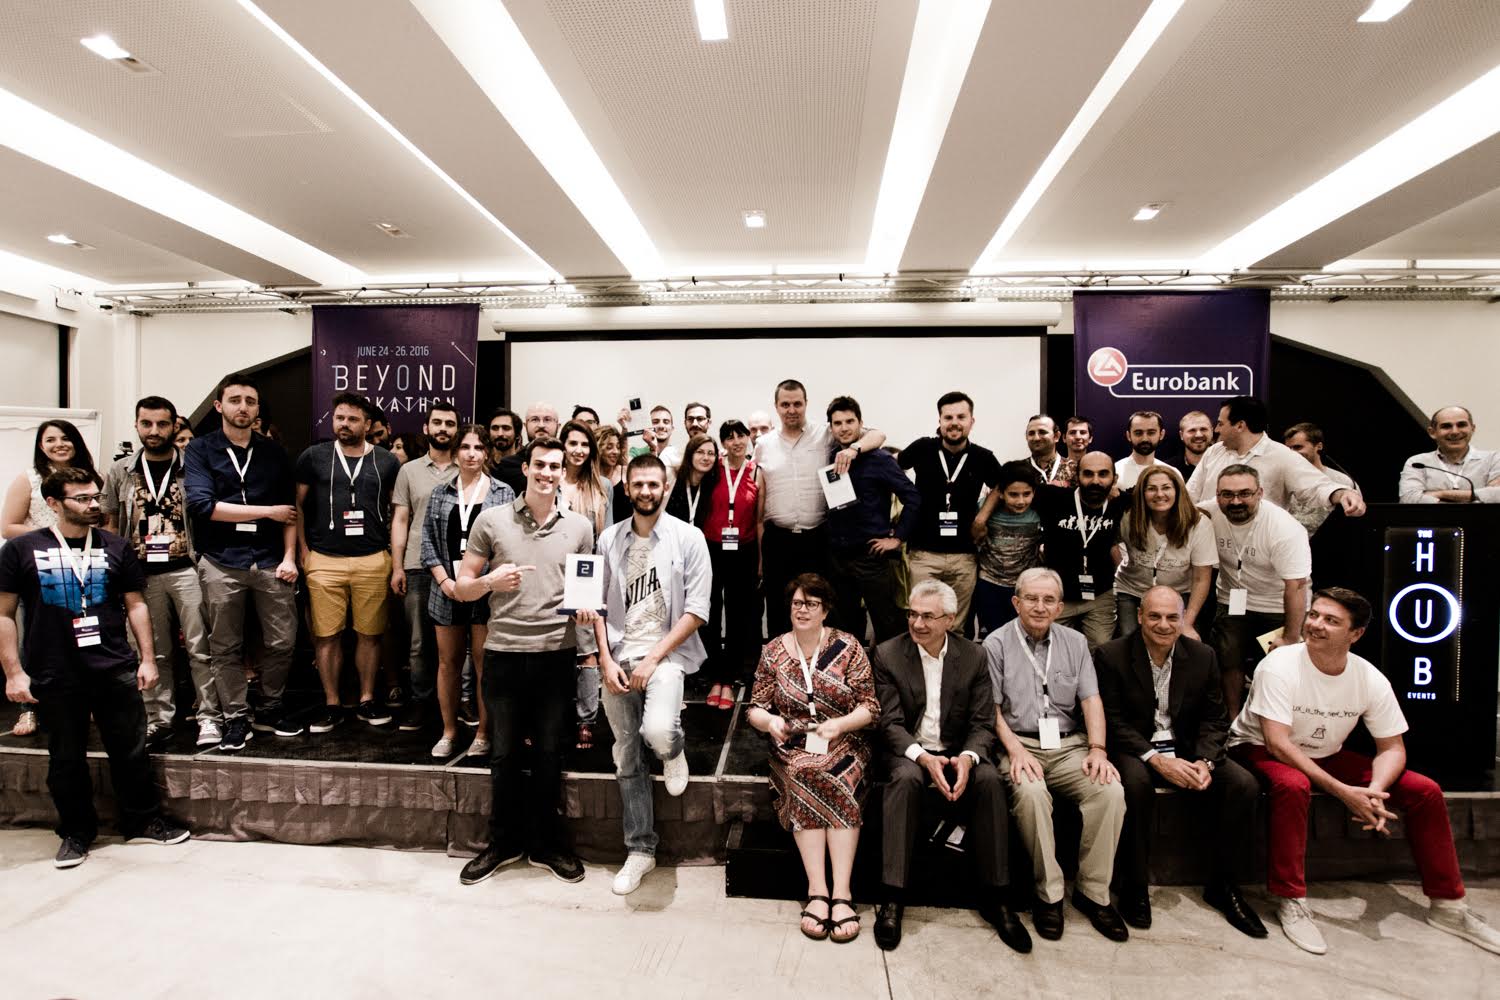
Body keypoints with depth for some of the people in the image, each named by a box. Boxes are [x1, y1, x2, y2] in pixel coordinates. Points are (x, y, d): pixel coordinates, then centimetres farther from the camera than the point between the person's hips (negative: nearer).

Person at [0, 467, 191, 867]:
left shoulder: (116, 548, 6)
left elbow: (135, 604, 9)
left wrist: (147, 658, 4)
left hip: (116, 670, 1)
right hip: (55, 677, -1)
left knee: (132, 752, 7)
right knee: (66, 760, 11)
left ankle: (143, 823, 22)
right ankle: (76, 833, 28)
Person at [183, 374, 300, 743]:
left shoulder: (272, 451, 9)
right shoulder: (200, 449, 1)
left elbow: (290, 508, 8)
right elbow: (202, 505, -12)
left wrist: (289, 556, -2)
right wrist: (268, 511, -10)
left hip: (270, 562, 2)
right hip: (222, 564, -2)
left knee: (282, 642, 6)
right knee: (226, 647, 9)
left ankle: (270, 709, 25)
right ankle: (235, 716, 23)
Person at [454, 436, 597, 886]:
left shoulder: (579, 526, 4)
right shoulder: (491, 520, 0)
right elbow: (460, 588, 3)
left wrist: (587, 610, -7)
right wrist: (490, 582, -17)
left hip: (558, 654, 1)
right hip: (505, 652, 0)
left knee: (549, 752, 11)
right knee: (504, 753, 11)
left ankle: (545, 843, 30)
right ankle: (503, 841, 32)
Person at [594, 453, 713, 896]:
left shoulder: (688, 538, -5)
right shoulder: (609, 539, 6)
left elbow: (696, 610, -8)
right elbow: (598, 605, 7)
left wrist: (653, 659, -13)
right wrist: (606, 660, -4)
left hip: (666, 653, -3)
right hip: (618, 658, 4)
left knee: (657, 732, -28)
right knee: (627, 759, 9)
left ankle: (674, 750, 9)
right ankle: (640, 849, 25)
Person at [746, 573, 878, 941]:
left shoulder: (848, 648, 1)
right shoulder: (773, 652, 6)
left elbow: (870, 707, -1)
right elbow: (755, 708, 8)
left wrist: (839, 724, -19)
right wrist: (769, 721, -14)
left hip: (842, 745, -1)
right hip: (793, 747, 1)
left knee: (840, 780, -31)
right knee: (803, 776, -31)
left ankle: (840, 892, -29)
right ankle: (818, 890, -27)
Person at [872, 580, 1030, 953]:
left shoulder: (974, 656, -1)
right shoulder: (887, 654, -6)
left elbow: (983, 723, -3)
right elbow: (890, 722, -10)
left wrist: (967, 757, -25)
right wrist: (923, 758, -27)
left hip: (959, 750, 2)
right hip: (908, 751, -2)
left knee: (989, 779, -28)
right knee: (906, 778, -34)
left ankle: (994, 896, -14)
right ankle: (892, 898, -27)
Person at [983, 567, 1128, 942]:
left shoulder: (1075, 642, 13)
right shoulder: (997, 644, 2)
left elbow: (1091, 700, 6)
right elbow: (993, 709, -2)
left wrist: (1098, 749, -9)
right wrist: (1016, 751, -15)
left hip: (1069, 745, 4)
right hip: (1020, 745, -3)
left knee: (1111, 790, -24)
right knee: (1031, 792, -33)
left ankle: (1093, 891, -7)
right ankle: (1048, 893, -14)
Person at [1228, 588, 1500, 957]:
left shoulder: (1372, 680, -10)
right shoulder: (1279, 666, -25)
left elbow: (1392, 748, -3)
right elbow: (1277, 744, -28)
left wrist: (1375, 790, -24)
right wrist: (1343, 792, -33)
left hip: (1326, 757, 6)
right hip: (1261, 752, -6)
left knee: (1425, 791, -4)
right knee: (1293, 786, -39)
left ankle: (1448, 905, 15)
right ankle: (1292, 901, -24)